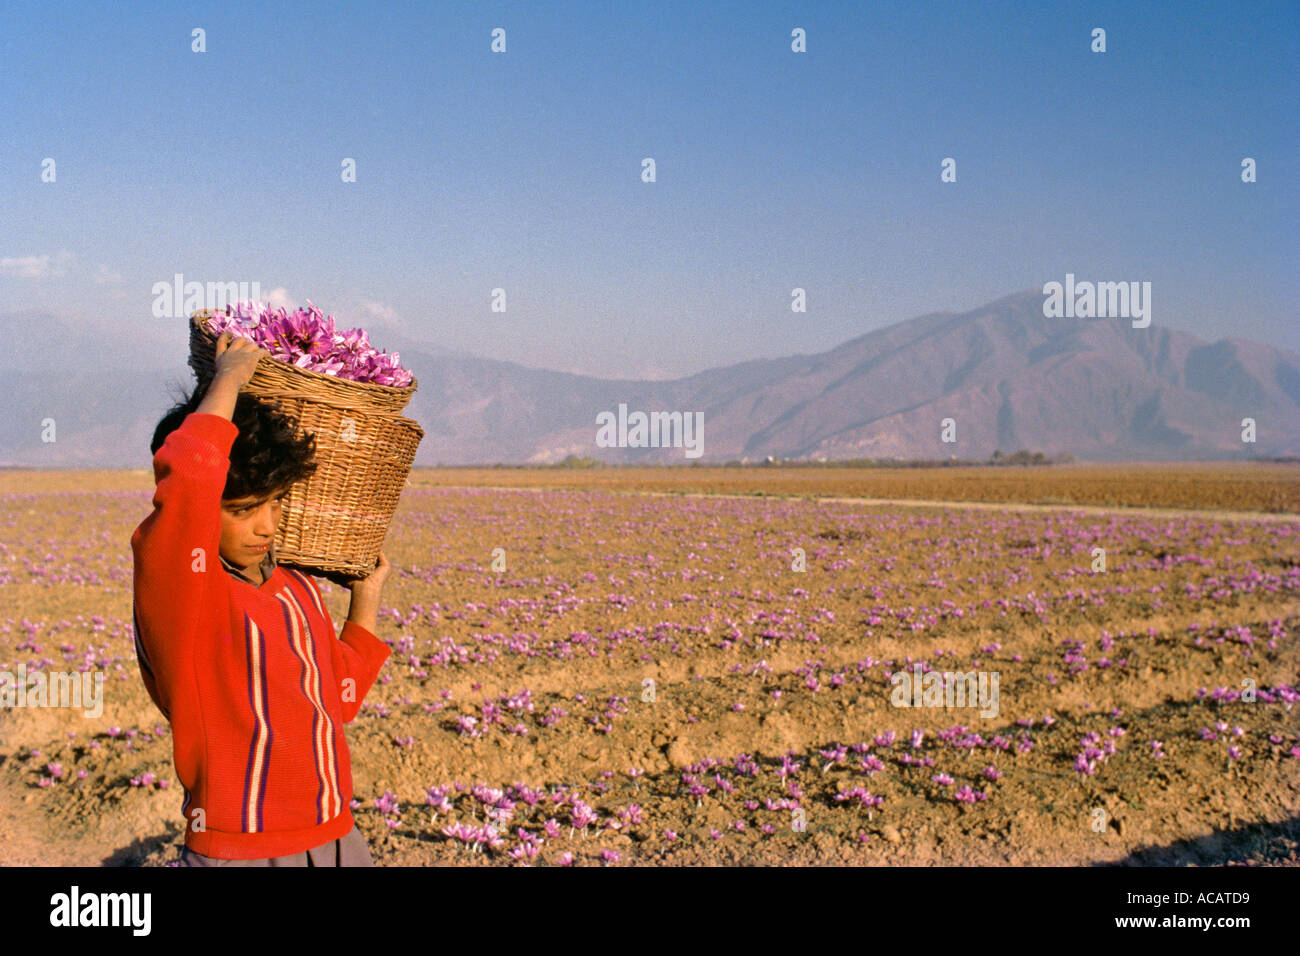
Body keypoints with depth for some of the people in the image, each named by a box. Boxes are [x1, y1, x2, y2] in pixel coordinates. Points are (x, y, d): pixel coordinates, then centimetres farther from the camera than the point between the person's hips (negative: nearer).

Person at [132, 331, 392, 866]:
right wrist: (227, 381, -17)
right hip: (240, 852, -7)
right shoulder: (173, 585, -12)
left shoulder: (298, 589, 9)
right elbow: (187, 479, -32)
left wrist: (366, 598, 21)